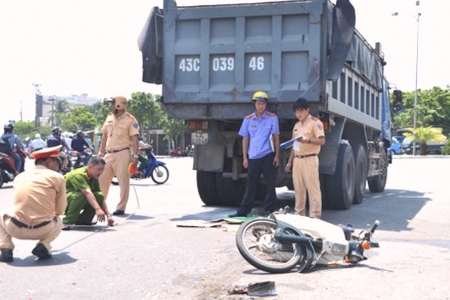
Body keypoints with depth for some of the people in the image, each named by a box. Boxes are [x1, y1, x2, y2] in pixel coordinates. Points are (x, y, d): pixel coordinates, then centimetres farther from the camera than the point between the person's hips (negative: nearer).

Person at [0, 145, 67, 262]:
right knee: (58, 222, 33)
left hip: (17, 229, 2)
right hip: (43, 230, -2)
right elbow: (60, 210, 7)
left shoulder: (20, 176, 13)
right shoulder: (57, 177, 4)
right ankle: (43, 246, 5)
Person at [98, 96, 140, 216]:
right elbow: (105, 135, 19)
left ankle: (121, 208, 3)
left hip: (122, 153, -7)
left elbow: (134, 139, -10)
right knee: (102, 180, 11)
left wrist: (135, 156, -16)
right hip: (109, 153, 7)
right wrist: (101, 151, 14)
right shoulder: (109, 117, 13)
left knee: (123, 181, -3)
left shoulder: (130, 119, -7)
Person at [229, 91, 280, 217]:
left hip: (268, 156, -2)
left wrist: (277, 156, -4)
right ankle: (243, 211, 10)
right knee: (250, 184, 7)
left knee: (270, 184, 2)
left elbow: (276, 137, 1)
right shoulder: (248, 119, 7)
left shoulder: (272, 118, 0)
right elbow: (245, 139, 10)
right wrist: (245, 157, 5)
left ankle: (269, 210, 10)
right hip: (253, 156, 2)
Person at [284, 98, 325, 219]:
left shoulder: (315, 122, -5)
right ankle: (299, 214, 17)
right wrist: (289, 162, 18)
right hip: (297, 160, 8)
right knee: (298, 189, 10)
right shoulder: (297, 125, 19)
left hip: (310, 159, -7)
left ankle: (315, 216, -6)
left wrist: (307, 140, -30)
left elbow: (322, 141, -15)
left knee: (313, 188, -7)